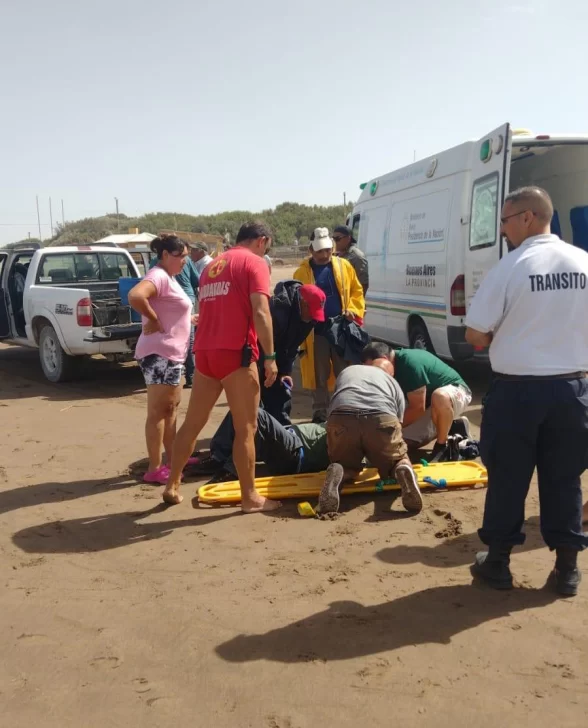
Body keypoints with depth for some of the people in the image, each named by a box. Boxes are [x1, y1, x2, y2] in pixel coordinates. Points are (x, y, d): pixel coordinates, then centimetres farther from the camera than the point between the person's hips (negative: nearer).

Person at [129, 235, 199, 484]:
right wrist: (154, 320, -22)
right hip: (159, 354, -10)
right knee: (158, 411, -5)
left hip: (172, 353, 10)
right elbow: (135, 296, -34)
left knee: (171, 408, 18)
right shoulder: (159, 276, -16)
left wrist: (188, 318, 10)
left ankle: (171, 457, 29)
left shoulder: (169, 277, 16)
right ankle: (154, 469, 1)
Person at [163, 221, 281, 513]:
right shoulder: (254, 263, -2)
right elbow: (260, 313, -14)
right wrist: (270, 356, -12)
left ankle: (172, 486, 23)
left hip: (204, 352, 7)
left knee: (192, 423, 15)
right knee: (246, 428, 1)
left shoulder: (212, 265, 21)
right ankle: (250, 497, 7)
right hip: (236, 352, -7)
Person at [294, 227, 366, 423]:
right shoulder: (302, 272, 1)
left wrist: (352, 310, -6)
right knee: (319, 375, 7)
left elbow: (357, 290, 9)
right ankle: (320, 413, 18)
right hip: (316, 331, -1)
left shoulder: (344, 266, 6)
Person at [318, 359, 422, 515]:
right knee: (399, 461, 27)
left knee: (347, 466, 27)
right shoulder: (394, 384, 35)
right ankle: (402, 470, -10)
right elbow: (398, 422, 34)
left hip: (341, 419, 1)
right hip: (383, 419, 0)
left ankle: (338, 474, -10)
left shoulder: (346, 371, 40)